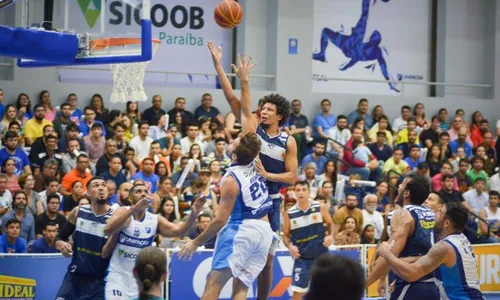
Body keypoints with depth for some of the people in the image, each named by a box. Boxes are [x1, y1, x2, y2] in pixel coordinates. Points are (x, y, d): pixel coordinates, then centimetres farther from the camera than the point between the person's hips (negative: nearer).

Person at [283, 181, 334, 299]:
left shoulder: (320, 208, -4)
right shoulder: (290, 213, -4)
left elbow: (330, 224, 9)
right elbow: (285, 235, 6)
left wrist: (330, 236, -11)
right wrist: (290, 246, -14)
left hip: (321, 255, 0)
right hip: (302, 258, 0)